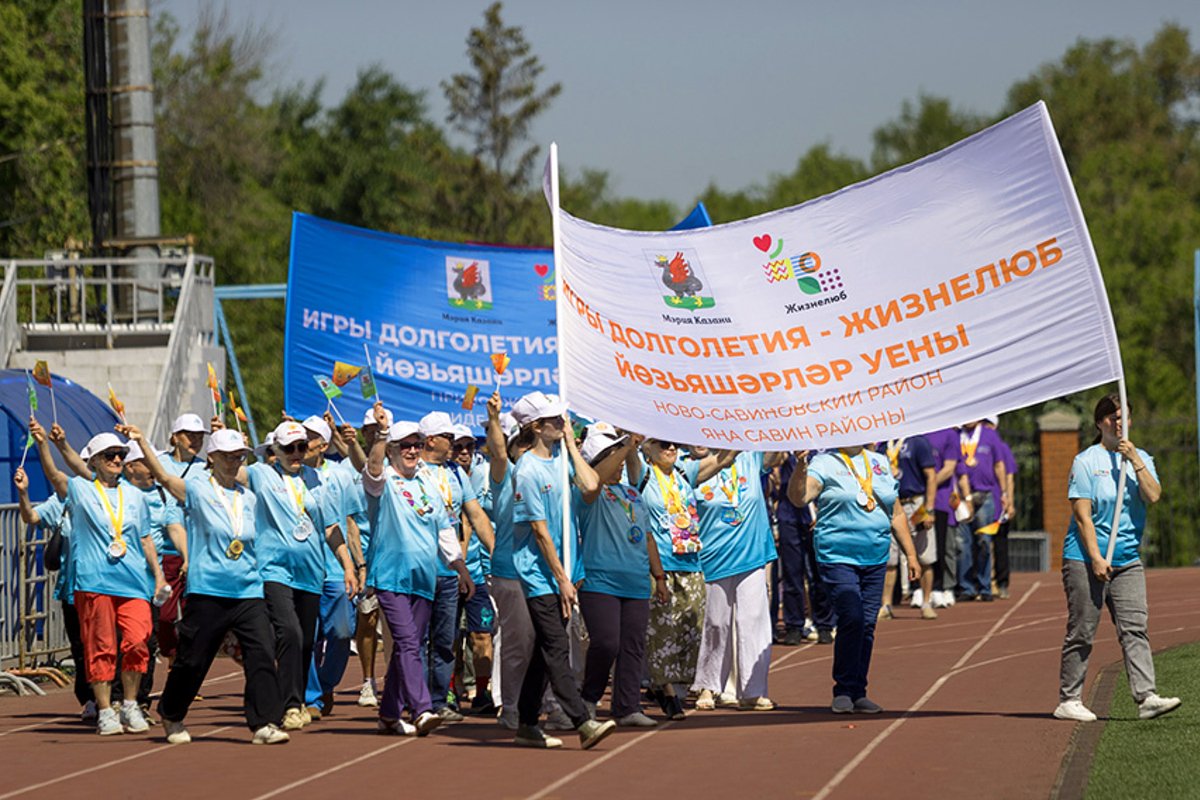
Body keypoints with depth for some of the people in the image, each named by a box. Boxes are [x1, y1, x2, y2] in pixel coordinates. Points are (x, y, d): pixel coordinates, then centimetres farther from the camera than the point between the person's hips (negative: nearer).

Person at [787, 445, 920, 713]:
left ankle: (858, 693, 13)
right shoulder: (824, 463, -2)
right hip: (838, 558, -6)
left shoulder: (880, 463, 16)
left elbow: (896, 513, 22)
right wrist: (801, 467, -36)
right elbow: (798, 497, -19)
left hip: (875, 559, 6)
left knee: (867, 626, 5)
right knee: (852, 620, -16)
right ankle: (843, 692, -7)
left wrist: (910, 554, 21)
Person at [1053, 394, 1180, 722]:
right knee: (1082, 632, 0)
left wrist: (1134, 460, -14)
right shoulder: (1086, 461, -3)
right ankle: (1068, 701, 8)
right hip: (1085, 559, -4)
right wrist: (1096, 558, -15)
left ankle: (1146, 697, -12)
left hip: (1127, 559, 4)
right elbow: (1082, 514, -8)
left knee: (1135, 628, -6)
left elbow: (1153, 496, -6)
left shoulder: (1141, 459, 11)